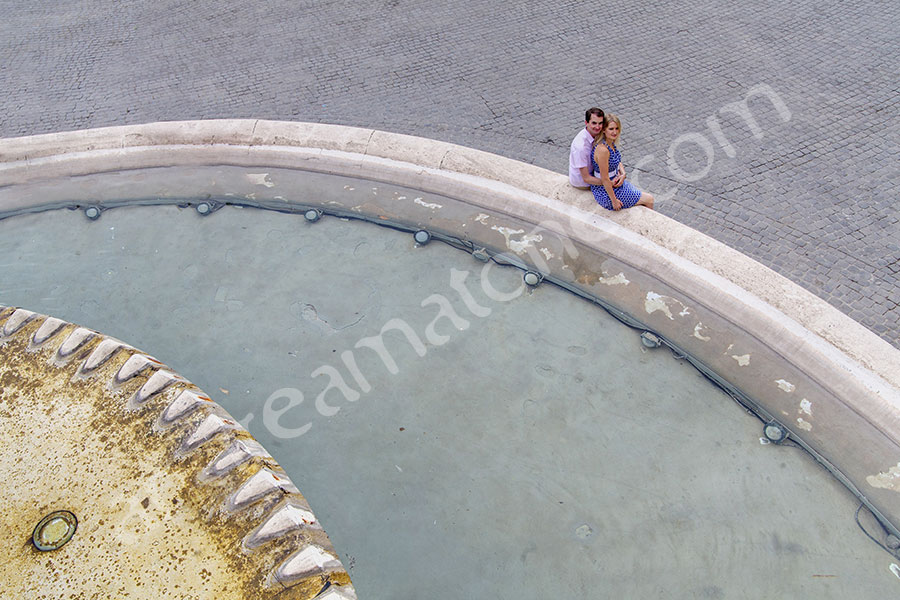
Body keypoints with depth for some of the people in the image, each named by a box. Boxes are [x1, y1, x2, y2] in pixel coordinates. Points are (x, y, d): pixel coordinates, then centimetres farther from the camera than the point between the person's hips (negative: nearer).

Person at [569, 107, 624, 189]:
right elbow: (586, 178, -32)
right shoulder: (581, 146, -37)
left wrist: (622, 173, -24)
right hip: (581, 182, -7)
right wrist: (610, 183, -33)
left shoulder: (598, 134, -13)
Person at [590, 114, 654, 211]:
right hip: (605, 193, -9)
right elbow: (604, 179, -27)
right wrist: (614, 201, -20)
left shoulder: (611, 142, -2)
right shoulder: (602, 149, -31)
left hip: (615, 183, 9)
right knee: (649, 200, 6)